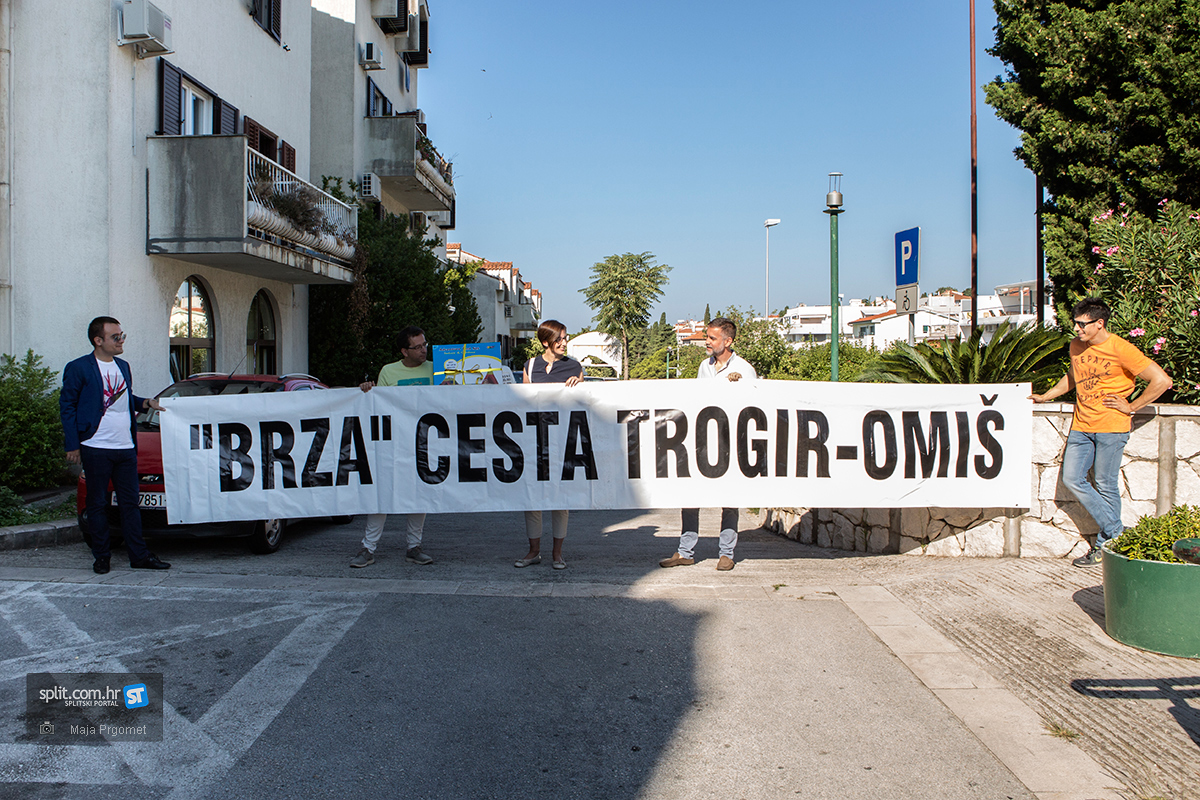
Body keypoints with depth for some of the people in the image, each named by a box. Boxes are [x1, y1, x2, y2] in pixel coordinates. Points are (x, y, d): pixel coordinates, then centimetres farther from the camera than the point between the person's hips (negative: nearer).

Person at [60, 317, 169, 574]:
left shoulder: (123, 367, 15)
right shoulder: (78, 368, -4)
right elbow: (67, 405, -3)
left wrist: (145, 403, 4)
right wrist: (72, 445, -7)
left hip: (126, 448, 5)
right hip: (96, 449, -5)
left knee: (130, 503, 8)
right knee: (98, 504, 5)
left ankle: (139, 555, 12)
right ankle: (101, 556, 15)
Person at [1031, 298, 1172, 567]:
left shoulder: (1120, 349, -11)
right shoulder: (1076, 346, 10)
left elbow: (1162, 381, -11)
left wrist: (1131, 407, -7)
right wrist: (1045, 396, 24)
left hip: (1111, 426, -6)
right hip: (1081, 425, 6)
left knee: (1106, 486, 0)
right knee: (1072, 479, -1)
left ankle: (1105, 545, 14)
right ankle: (1117, 534, 10)